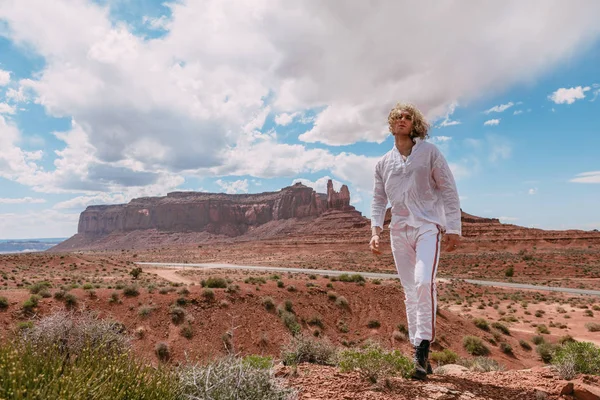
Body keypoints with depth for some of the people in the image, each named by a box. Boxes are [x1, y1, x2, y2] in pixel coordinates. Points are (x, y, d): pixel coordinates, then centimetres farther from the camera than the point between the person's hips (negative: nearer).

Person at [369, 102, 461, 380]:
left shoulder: (429, 152, 4)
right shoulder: (383, 163, 13)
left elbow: (448, 190, 0)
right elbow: (378, 200, 12)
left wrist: (453, 228, -7)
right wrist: (375, 230, -3)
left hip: (427, 226, -3)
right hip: (399, 231, 4)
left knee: (424, 282, -25)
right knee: (411, 292, 6)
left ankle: (423, 347, -14)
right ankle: (419, 355, 15)